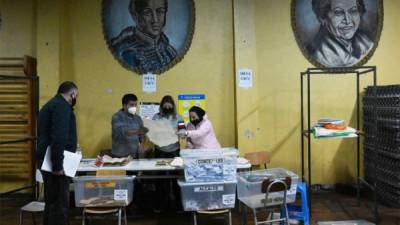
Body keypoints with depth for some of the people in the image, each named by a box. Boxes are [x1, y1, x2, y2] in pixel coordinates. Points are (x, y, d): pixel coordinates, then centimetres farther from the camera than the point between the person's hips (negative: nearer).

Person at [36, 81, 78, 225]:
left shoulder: (50, 104, 20)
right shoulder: (62, 106, -12)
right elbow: (59, 137, -24)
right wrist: (58, 164, -25)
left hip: (47, 160, 10)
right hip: (55, 162, -10)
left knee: (51, 201, 16)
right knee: (60, 202, -6)